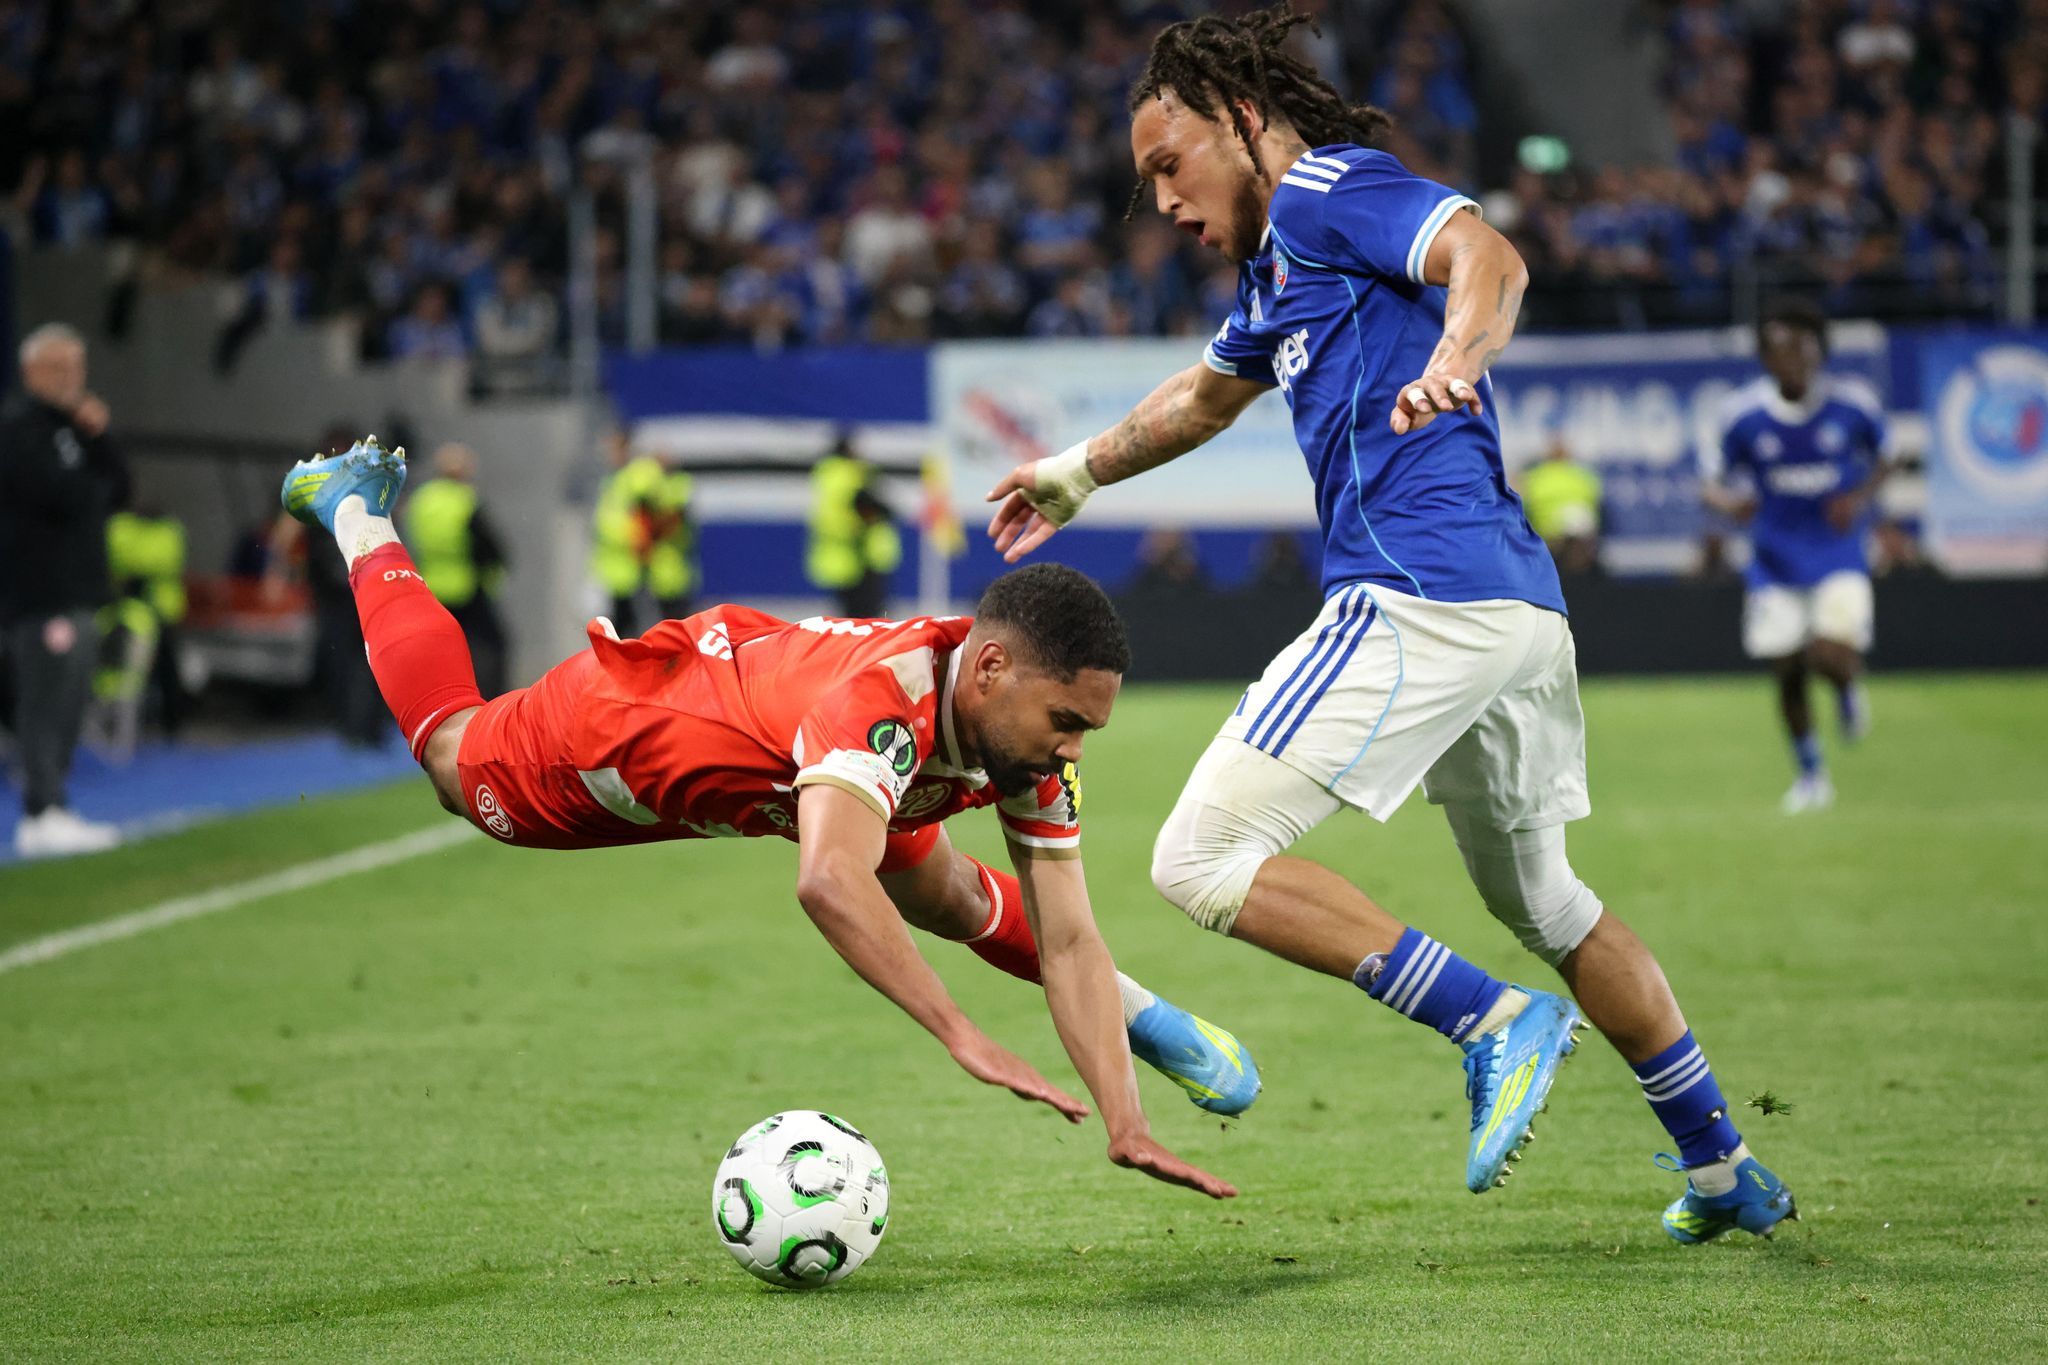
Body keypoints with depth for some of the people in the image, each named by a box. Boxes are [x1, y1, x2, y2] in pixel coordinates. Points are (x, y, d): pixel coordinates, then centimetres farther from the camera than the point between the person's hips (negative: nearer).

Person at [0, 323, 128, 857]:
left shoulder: (69, 425, 20)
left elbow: (116, 487, 15)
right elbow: (61, 493, -21)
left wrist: (98, 438, -1)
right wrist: (99, 489, 0)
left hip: (76, 590, 10)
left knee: (66, 707, 12)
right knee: (46, 702, -10)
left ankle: (49, 809, 18)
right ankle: (43, 813, -10)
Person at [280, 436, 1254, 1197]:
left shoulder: (1032, 736, -27)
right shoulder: (883, 699, -49)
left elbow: (1067, 940, -25)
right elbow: (828, 884, -65)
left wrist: (1126, 1127, -35)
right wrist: (959, 1036, -68)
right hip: (631, 718, -5)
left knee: (954, 904, 9)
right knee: (451, 751, 26)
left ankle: (1135, 1012, 38)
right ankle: (356, 512, 48)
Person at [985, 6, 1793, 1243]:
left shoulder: (1327, 188, -3)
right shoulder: (1280, 259, 26)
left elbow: (1489, 256, -22)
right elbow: (1209, 395, 45)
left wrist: (1452, 363, -42)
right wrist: (1075, 477, 56)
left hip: (1419, 601, -11)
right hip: (1518, 609, 11)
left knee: (1203, 860, -11)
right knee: (1544, 901, 24)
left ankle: (1497, 1021, -14)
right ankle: (1724, 1171, 29)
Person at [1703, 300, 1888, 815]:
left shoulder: (1854, 402, -11)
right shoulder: (1741, 414, -10)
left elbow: (1883, 459, 6)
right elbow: (1733, 480, 2)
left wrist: (1861, 497, -13)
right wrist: (1727, 500, -22)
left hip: (1840, 553, -2)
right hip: (1775, 558, 2)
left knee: (1832, 655, -22)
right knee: (1787, 673, 5)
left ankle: (1849, 687, 18)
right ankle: (1810, 773, 29)